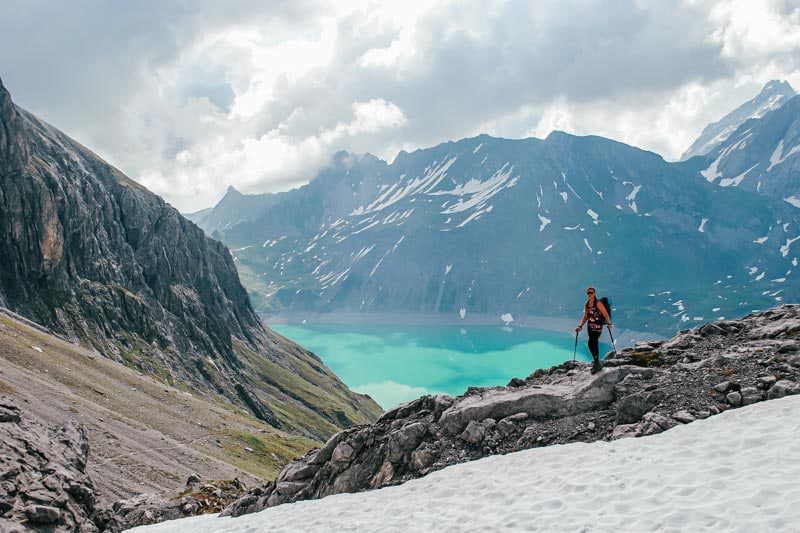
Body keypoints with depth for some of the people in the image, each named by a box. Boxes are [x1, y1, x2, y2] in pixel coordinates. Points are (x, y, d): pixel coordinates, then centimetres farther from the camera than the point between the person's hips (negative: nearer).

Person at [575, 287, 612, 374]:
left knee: (591, 343, -16)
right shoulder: (586, 304, 10)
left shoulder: (598, 303, -10)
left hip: (598, 326, -6)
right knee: (594, 344, 11)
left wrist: (609, 323, -25)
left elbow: (606, 314, -13)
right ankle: (597, 363, 25)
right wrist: (580, 326, 8)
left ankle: (596, 363, -8)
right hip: (590, 327, 6)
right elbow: (585, 317, 16)